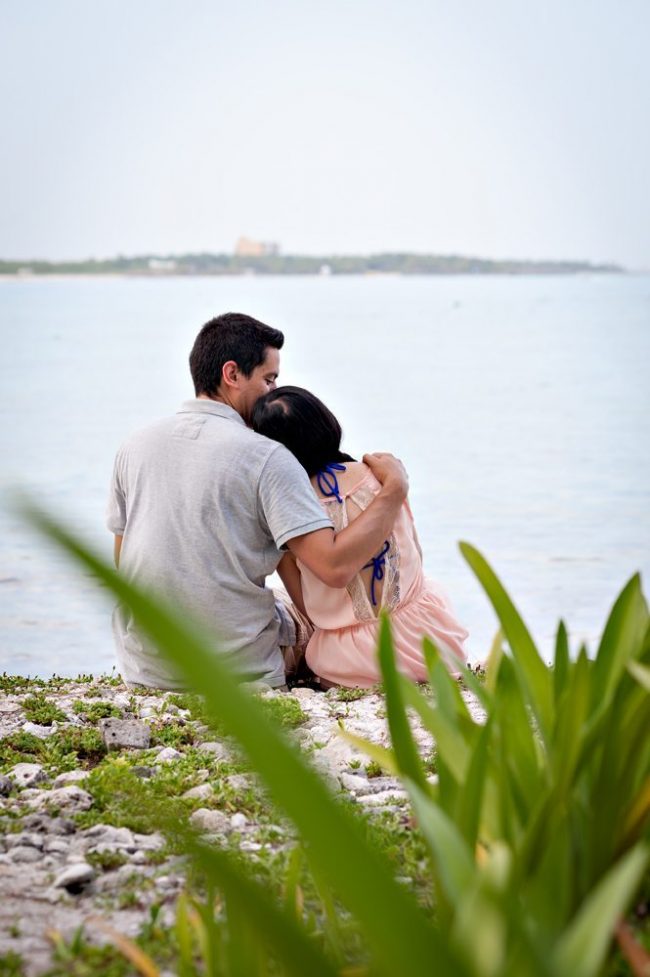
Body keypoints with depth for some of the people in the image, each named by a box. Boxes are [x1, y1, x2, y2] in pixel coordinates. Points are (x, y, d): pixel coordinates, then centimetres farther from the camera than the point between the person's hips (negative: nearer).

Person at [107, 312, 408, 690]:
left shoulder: (134, 447, 4)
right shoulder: (266, 457, -13)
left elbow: (123, 563, 13)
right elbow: (335, 567, -21)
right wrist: (394, 489, -9)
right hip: (240, 674, -4)